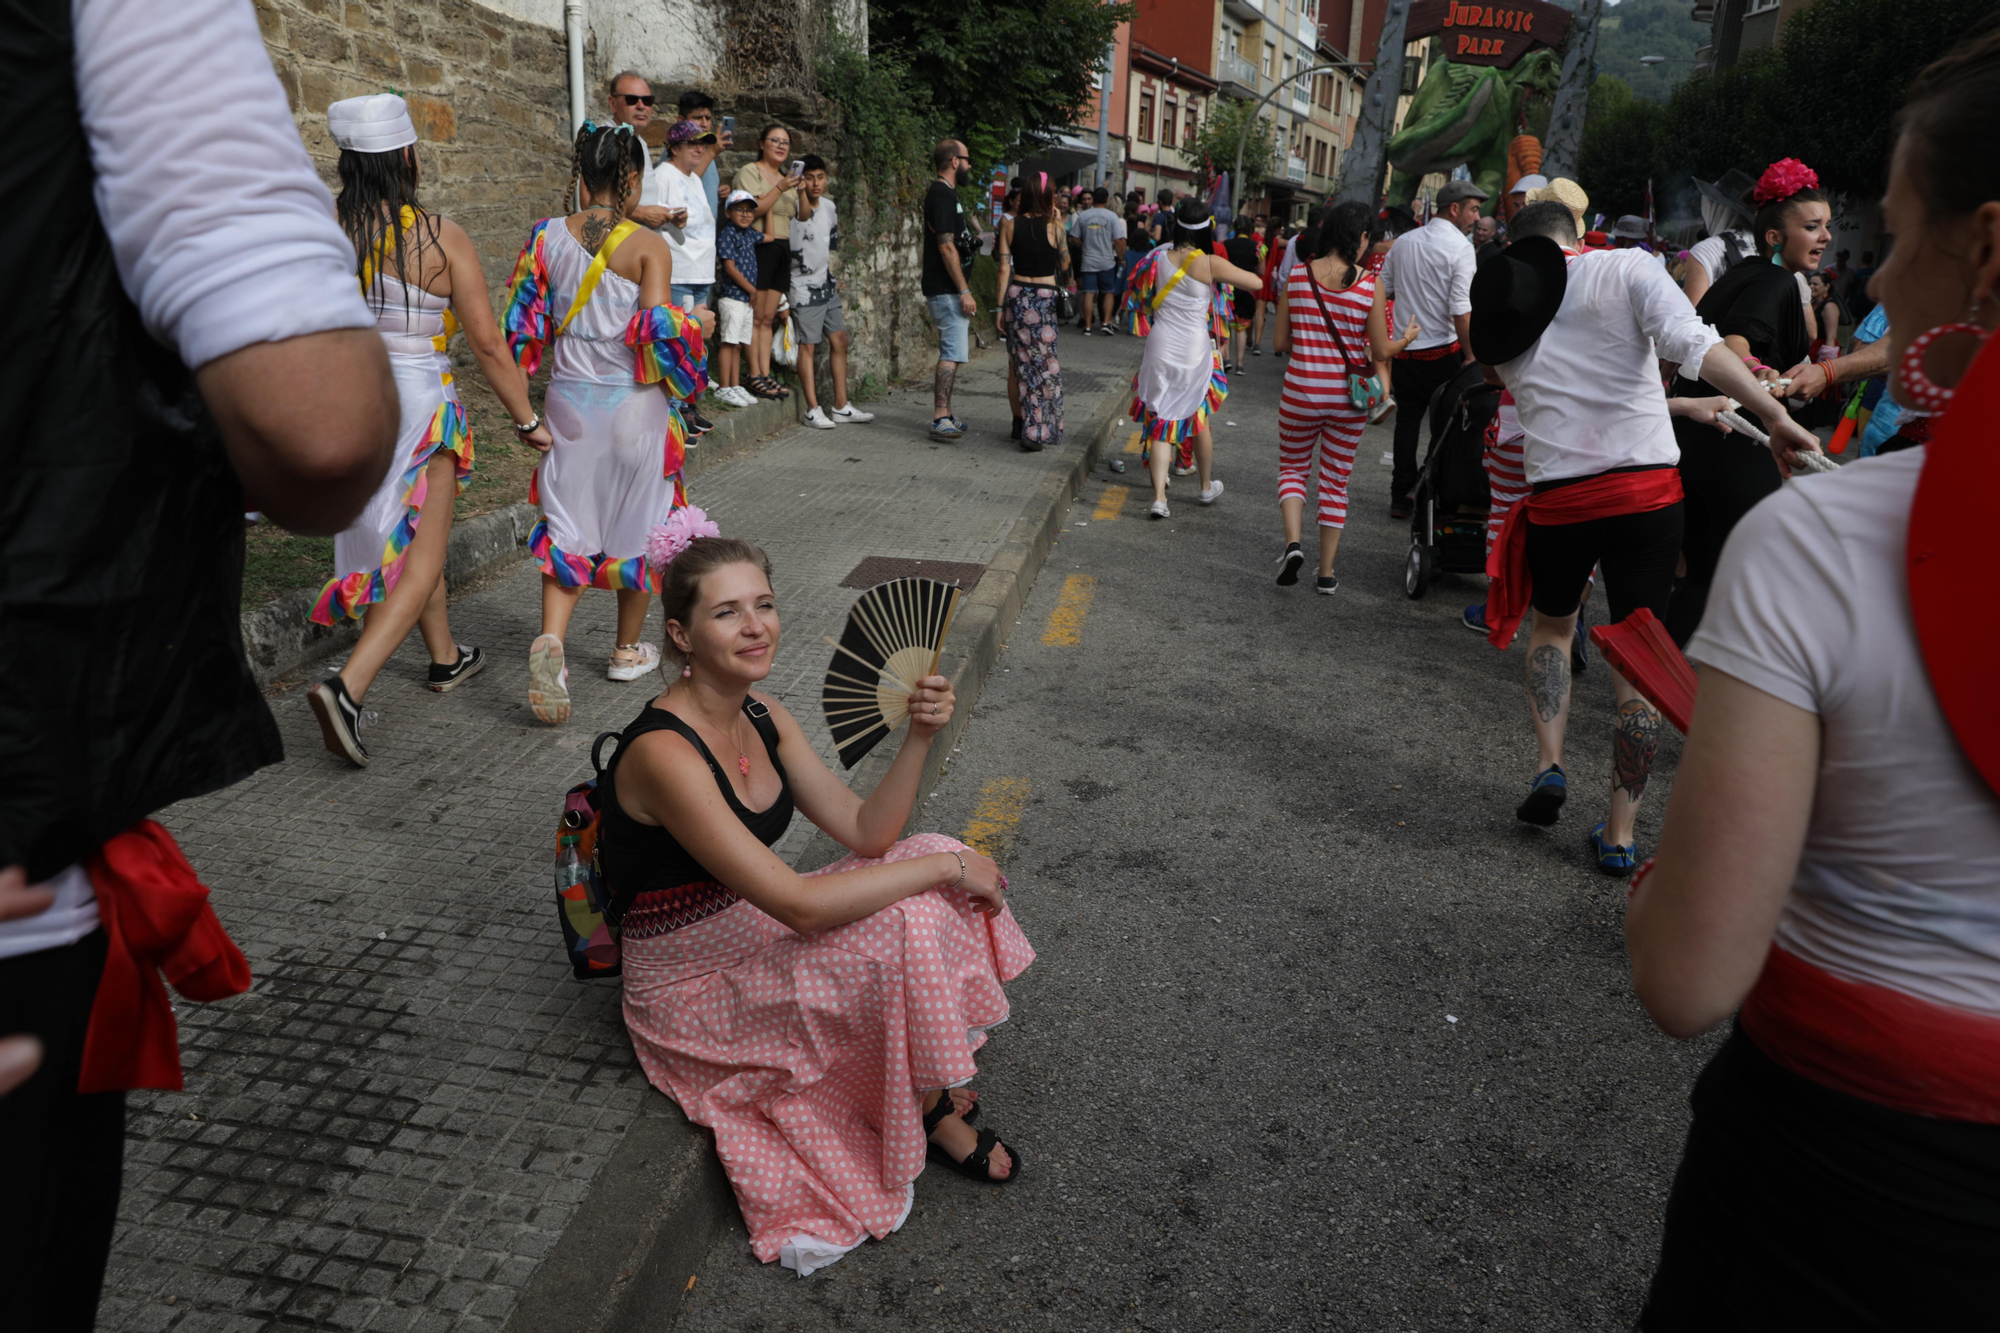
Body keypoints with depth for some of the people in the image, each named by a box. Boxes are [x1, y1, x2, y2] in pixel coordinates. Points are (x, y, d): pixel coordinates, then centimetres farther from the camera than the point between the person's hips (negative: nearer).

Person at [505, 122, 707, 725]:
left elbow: (524, 323, 4)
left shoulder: (547, 236, 1)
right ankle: (630, 649, 26)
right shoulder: (648, 245, -11)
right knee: (635, 520, 13)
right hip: (634, 403, -3)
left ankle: (549, 640, -14)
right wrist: (693, 332, 2)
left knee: (568, 525, 8)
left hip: (569, 397, 3)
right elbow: (658, 329, -18)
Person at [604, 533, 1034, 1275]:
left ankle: (931, 1078, 10)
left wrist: (919, 738, -17)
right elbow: (800, 905, -32)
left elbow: (866, 833, -1)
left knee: (936, 864, -4)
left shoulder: (760, 715, -1)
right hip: (690, 986, -8)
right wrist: (947, 866, -24)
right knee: (902, 926, -24)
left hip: (753, 936, 8)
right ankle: (932, 1116, 2)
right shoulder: (663, 753, -29)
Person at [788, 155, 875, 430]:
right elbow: (804, 214, -42)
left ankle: (841, 407, 16)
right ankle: (813, 409, 0)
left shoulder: (829, 207, 7)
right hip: (804, 286, -8)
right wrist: (801, 191, -61)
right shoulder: (793, 206, -16)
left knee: (839, 340, 9)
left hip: (826, 284, 8)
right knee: (808, 345, -5)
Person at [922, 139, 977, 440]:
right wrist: (964, 291, -21)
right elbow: (946, 246, -21)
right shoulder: (943, 194, -14)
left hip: (949, 290, 11)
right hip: (947, 289, -11)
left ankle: (944, 416, 18)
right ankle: (940, 420, -16)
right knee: (952, 353, -14)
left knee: (952, 352, 13)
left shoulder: (944, 193, 18)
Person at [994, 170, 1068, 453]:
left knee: (1020, 363, 14)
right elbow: (1065, 266, 4)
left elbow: (1004, 268, -1)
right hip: (1045, 299, -3)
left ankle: (1020, 423, 22)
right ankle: (1036, 432, -1)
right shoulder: (1052, 227, -7)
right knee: (1044, 365, 3)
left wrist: (1000, 305, 3)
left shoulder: (1011, 225, 0)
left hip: (1017, 295, 3)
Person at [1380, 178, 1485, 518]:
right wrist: (1470, 355, -12)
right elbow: (1461, 309, -18)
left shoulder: (1402, 242, 7)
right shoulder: (1460, 247, -11)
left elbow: (1382, 290, 14)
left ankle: (1400, 497, 15)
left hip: (1405, 348, 5)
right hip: (1444, 350, -5)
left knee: (1407, 422, 13)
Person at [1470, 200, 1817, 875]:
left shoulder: (1497, 319, 11)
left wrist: (1686, 407, 25)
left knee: (1552, 623, 28)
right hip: (1645, 488, -2)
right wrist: (1776, 415, -20)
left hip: (1555, 499, 2)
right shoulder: (1626, 268, 0)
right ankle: (1619, 833, 10)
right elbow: (1693, 343, -18)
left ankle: (1549, 764, 12)